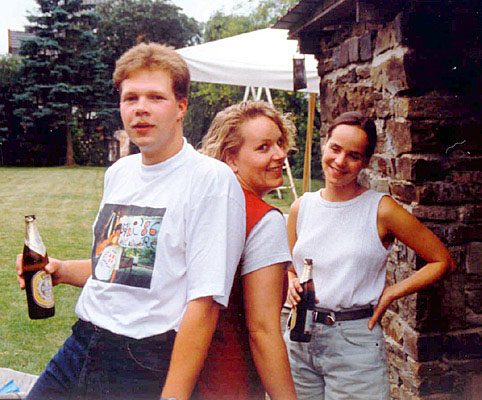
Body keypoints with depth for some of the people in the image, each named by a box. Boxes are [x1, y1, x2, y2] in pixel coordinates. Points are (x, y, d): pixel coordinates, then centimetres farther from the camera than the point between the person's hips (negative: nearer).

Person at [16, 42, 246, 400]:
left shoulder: (212, 179, -14)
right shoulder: (118, 173, 10)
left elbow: (205, 301, -18)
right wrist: (62, 270, 5)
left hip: (146, 366, -6)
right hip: (80, 347, 7)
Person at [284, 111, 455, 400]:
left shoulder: (380, 209, -7)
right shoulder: (302, 207, 5)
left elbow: (443, 262, -2)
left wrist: (391, 293, -8)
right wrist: (292, 284, -4)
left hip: (355, 342, -3)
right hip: (299, 338, 4)